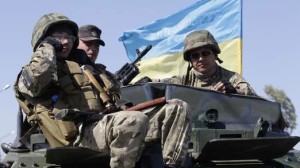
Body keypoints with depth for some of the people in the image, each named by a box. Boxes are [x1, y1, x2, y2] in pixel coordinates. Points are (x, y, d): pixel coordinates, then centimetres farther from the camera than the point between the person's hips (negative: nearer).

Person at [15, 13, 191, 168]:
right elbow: (38, 75, -17)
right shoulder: (29, 76, 11)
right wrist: (47, 47, 3)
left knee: (178, 108, -3)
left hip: (107, 126, 8)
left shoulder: (83, 67, 34)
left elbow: (112, 100, 39)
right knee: (134, 120, -39)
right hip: (80, 138, -8)